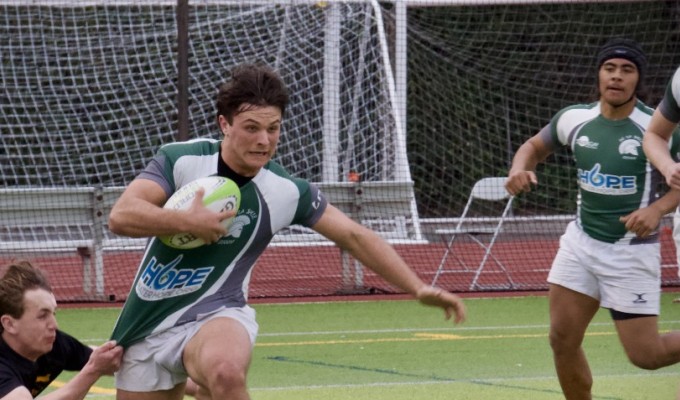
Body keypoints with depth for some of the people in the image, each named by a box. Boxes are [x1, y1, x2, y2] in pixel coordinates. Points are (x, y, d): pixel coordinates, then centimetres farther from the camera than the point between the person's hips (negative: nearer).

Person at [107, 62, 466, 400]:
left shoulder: (287, 192, -10)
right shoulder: (181, 160, -13)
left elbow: (355, 236, -3)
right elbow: (121, 216, -23)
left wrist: (419, 288, -8)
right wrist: (187, 222, -33)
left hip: (214, 315, -1)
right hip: (147, 325, 2)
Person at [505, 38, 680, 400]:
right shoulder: (574, 119, -2)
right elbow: (535, 145, 15)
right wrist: (519, 169, -7)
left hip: (632, 252, -4)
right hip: (581, 243, 4)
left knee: (644, 354, -5)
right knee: (563, 340, 1)